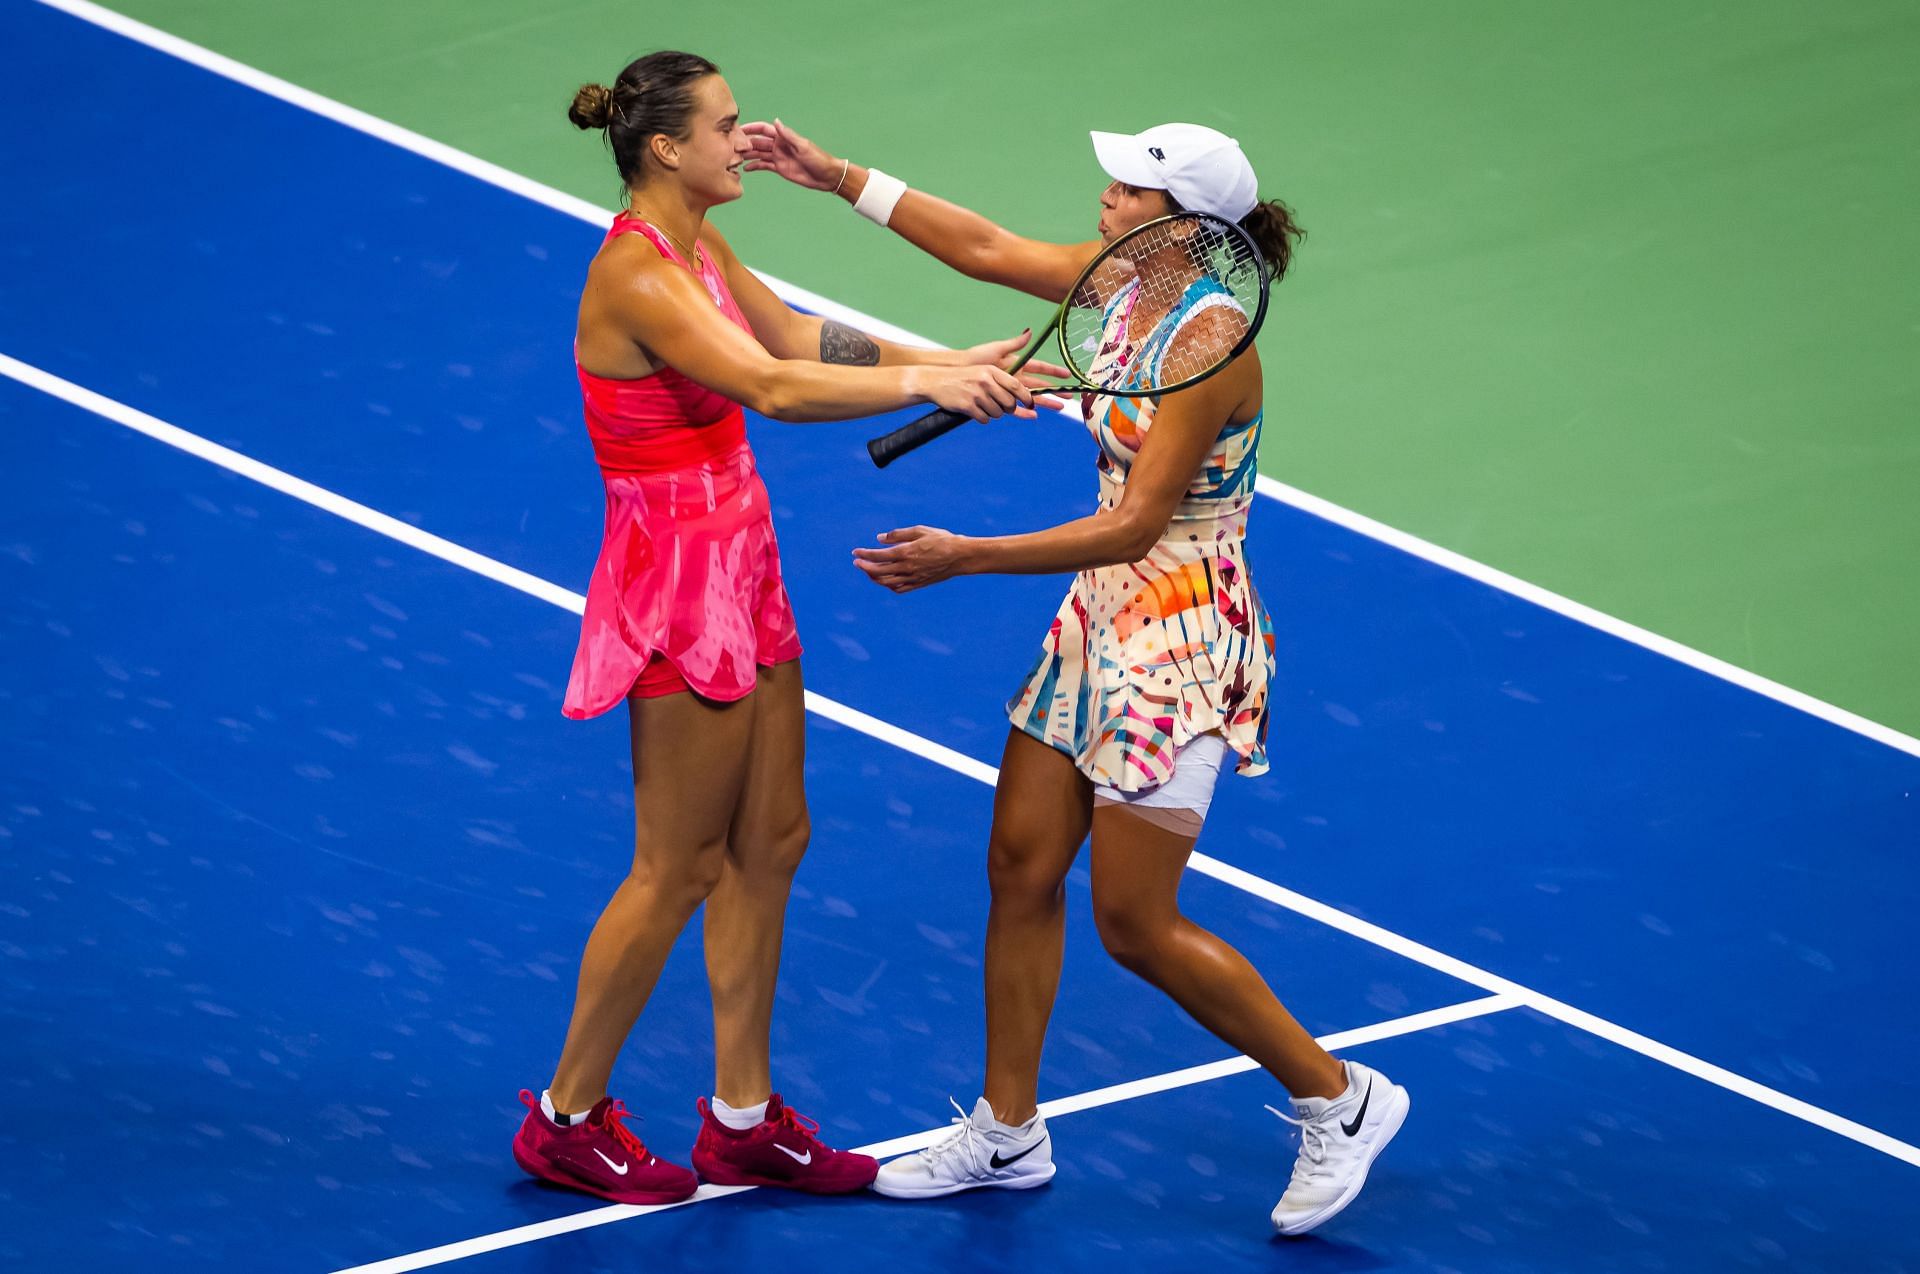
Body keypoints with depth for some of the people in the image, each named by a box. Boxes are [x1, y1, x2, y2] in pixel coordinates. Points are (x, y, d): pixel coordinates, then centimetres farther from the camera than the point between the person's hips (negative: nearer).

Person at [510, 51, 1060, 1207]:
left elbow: (803, 339, 9)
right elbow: (771, 387, -31)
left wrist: (952, 364, -2)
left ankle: (743, 1120, 22)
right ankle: (569, 1120, 15)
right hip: (679, 582, -10)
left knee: (769, 844, 14)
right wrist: (926, 383, -34)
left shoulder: (699, 247, 8)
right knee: (679, 870, 1)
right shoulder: (634, 274, -22)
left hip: (739, 570, 10)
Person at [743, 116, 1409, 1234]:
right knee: (1021, 866, 12)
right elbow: (986, 247, 12)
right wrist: (837, 176, 10)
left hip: (1179, 638, -9)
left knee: (1137, 925, -2)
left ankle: (1341, 1099, 13)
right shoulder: (1126, 282, 0)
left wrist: (965, 558, -26)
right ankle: (1008, 1132, 26)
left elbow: (1135, 525, -25)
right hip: (1101, 615, 9)